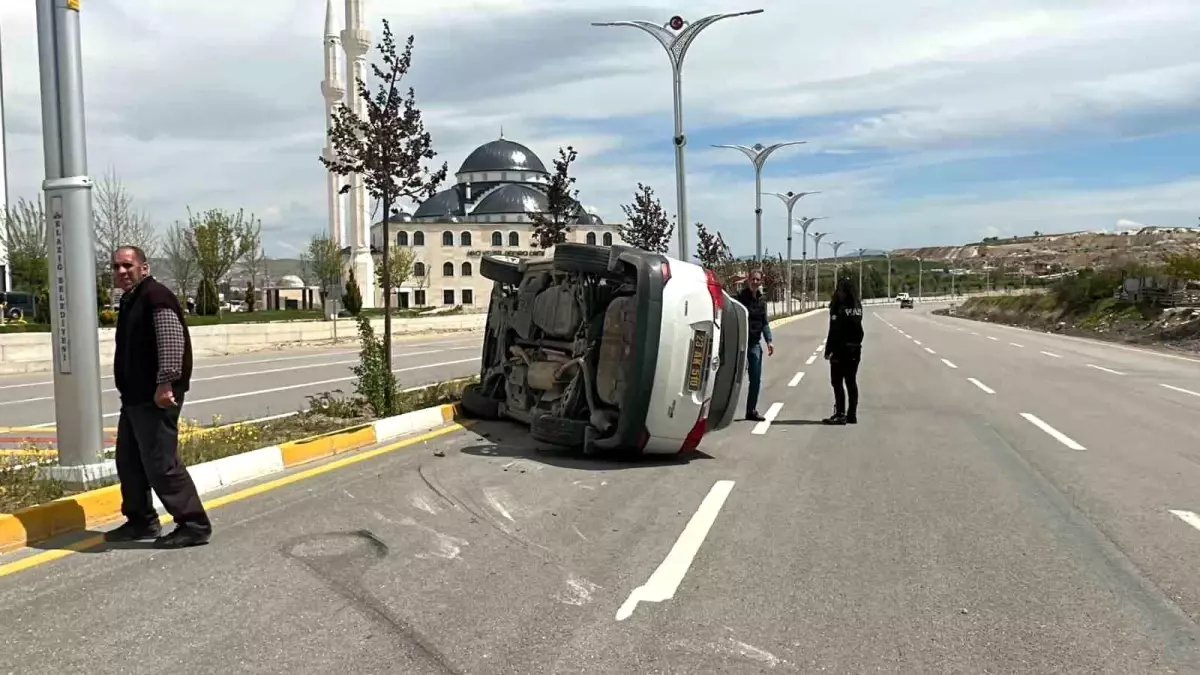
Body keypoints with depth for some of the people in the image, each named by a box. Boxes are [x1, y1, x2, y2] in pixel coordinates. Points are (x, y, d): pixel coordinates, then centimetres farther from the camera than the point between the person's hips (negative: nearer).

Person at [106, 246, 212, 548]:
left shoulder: (155, 296, -13)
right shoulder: (130, 301, 19)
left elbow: (172, 339, -25)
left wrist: (165, 383, -30)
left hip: (155, 397, -11)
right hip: (135, 396, 11)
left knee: (160, 463, -11)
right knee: (128, 461, 17)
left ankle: (194, 525, -5)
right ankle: (141, 520, 30)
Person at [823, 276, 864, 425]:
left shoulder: (840, 306, -13)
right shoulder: (857, 306, 8)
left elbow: (834, 331, -16)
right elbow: (858, 328, 11)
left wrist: (828, 350, -13)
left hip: (841, 349, -7)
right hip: (855, 348, 7)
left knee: (837, 382, -1)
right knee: (851, 382, 12)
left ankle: (840, 414, -3)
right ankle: (852, 415, 15)